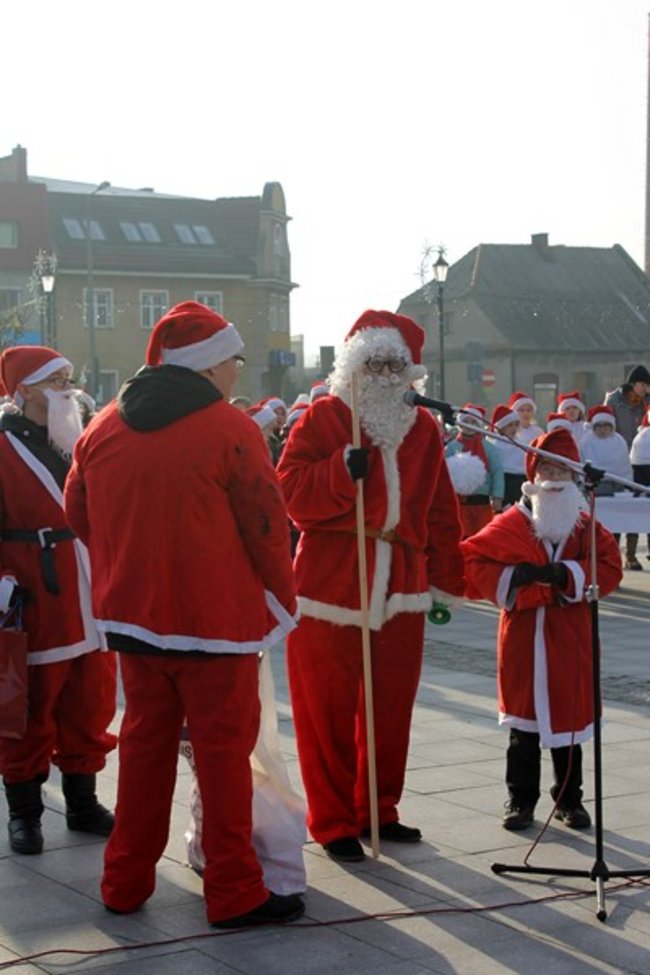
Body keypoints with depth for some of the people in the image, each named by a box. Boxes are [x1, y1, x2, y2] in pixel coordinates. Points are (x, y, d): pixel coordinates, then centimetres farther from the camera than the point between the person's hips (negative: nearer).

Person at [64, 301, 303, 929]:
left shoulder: (103, 428, 4)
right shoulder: (229, 428, -12)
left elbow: (78, 514, 15)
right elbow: (266, 525, -9)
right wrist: (282, 600, 4)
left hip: (132, 616, 5)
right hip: (217, 617, -5)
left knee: (145, 742, 16)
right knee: (223, 750, 3)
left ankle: (125, 882, 23)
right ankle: (233, 893, 9)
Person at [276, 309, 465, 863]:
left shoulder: (424, 429, 12)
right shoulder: (322, 418, -1)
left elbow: (440, 512, 15)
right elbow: (292, 494, -10)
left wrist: (445, 582, 14)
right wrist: (344, 470, -23)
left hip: (400, 593, 5)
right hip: (331, 588, -4)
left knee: (392, 708, 11)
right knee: (328, 712, 1)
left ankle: (378, 811, 26)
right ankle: (333, 822, 13)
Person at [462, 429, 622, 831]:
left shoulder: (586, 526, 5)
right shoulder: (511, 524, -3)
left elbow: (609, 567, -6)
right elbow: (472, 562, -8)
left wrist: (567, 574, -20)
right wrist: (513, 576, -21)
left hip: (570, 637, 2)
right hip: (524, 636, -2)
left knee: (570, 717, 9)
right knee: (524, 723, 5)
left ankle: (570, 799, 22)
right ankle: (521, 800, 14)